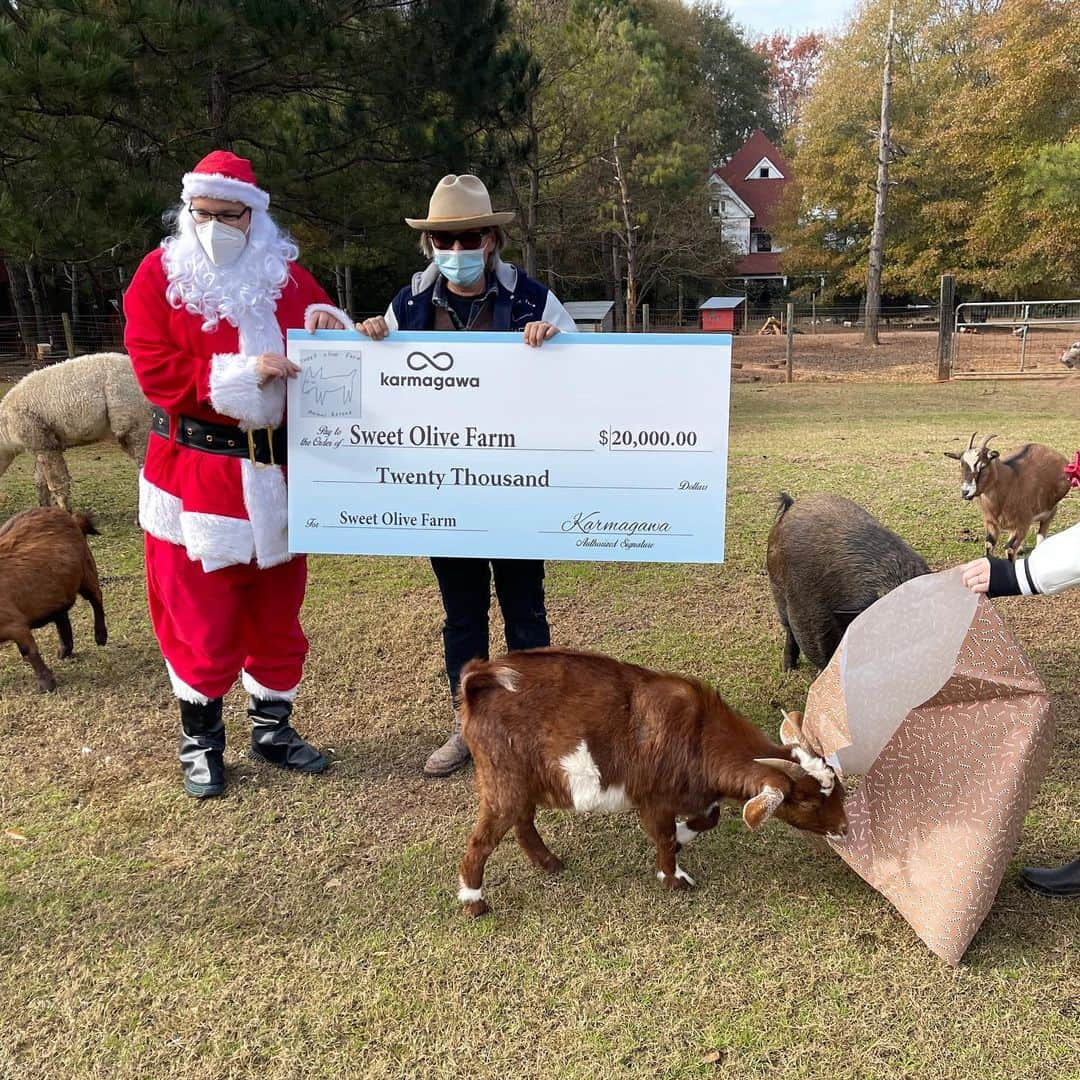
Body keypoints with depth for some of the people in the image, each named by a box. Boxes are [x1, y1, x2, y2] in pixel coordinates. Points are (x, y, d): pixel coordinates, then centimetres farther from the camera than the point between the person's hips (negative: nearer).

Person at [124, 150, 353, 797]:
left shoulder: (287, 274, 7)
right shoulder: (160, 275, -2)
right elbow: (157, 373, -11)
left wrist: (328, 324, -10)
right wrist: (241, 373, -21)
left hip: (278, 474, 4)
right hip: (196, 472, -3)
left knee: (278, 613, 13)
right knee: (202, 621, 3)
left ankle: (273, 730, 29)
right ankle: (200, 743, 22)